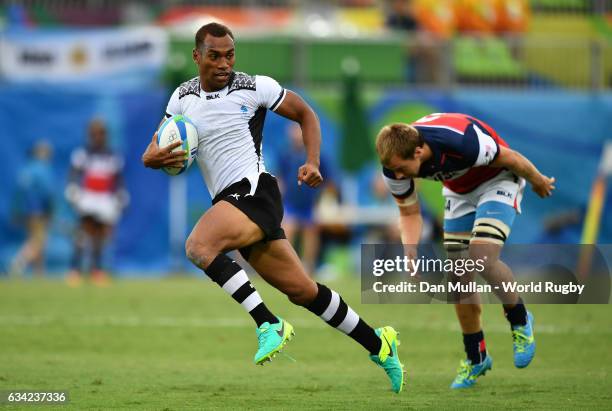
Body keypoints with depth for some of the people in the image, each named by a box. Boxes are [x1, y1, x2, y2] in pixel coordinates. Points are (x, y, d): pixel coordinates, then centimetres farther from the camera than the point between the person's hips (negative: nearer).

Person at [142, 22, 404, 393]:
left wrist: (313, 163, -5)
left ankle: (270, 325, -29)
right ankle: (378, 344, 18)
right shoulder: (182, 98, 12)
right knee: (302, 291, 6)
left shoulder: (254, 87, -2)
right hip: (228, 201, 6)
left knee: (199, 245, -30)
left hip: (254, 191, -6)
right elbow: (151, 153, 16)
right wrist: (155, 158, -9)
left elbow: (306, 114, 9)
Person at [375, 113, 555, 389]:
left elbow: (510, 158, -21)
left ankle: (519, 321, 3)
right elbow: (409, 213, -6)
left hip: (497, 180, -6)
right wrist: (411, 257, -22)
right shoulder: (394, 163, -22)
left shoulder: (461, 141, -41)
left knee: (482, 258, -24)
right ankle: (476, 357, 16)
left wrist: (538, 181, -3)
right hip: (459, 191, 6)